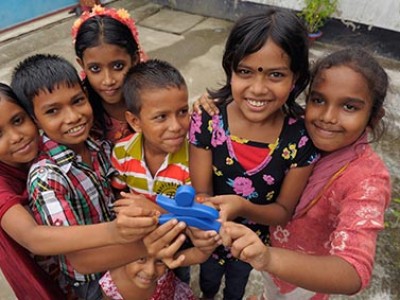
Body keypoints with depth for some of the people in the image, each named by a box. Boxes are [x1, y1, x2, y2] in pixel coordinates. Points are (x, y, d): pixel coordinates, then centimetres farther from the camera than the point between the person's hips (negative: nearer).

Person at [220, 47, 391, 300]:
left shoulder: (367, 179, -35)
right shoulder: (302, 133, -21)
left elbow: (354, 274, -44)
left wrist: (270, 258, -62)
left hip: (307, 279, -4)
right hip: (273, 245, 4)